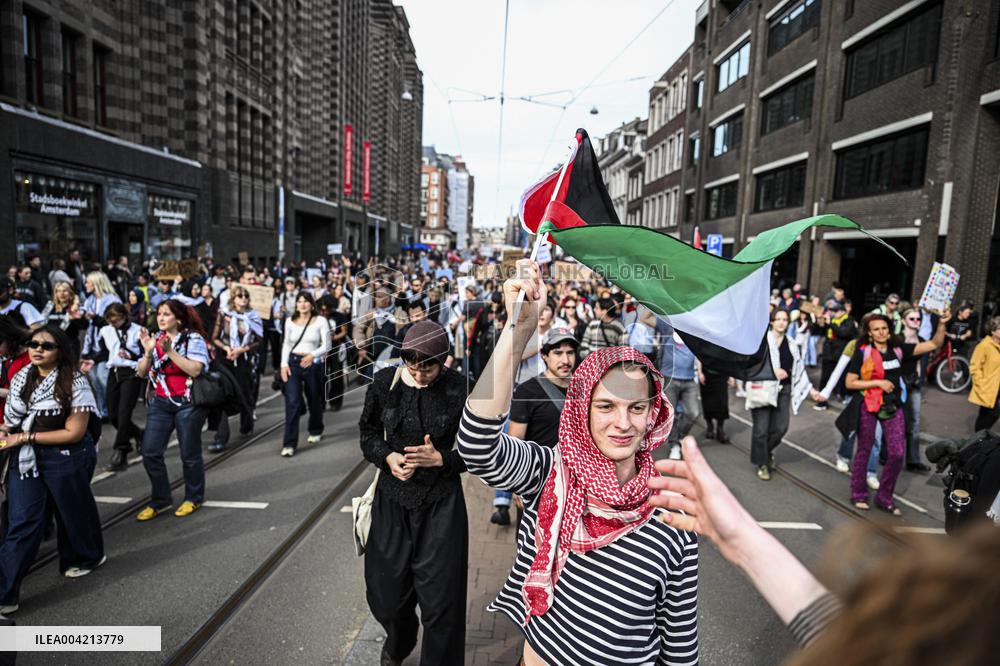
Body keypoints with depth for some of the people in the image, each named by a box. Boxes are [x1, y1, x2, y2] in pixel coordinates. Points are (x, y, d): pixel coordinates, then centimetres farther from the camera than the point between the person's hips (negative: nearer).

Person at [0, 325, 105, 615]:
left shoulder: (74, 382, -15)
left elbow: (74, 432, -17)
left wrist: (25, 437, -18)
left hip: (65, 459, -4)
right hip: (25, 458, 4)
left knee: (73, 511, 16)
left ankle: (87, 556, 42)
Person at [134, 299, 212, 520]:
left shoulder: (194, 339, -8)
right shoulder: (155, 339, 8)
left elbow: (195, 369, -21)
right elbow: (141, 373, 6)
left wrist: (170, 351, -23)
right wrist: (148, 352, -11)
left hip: (188, 403, -5)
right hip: (160, 403, 5)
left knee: (189, 453, 5)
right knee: (150, 452, 1)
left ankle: (193, 498, 23)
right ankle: (160, 500, 17)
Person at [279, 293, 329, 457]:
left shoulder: (320, 321, -4)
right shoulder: (290, 321, 5)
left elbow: (326, 346, -6)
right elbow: (286, 344, 11)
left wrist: (313, 355, -23)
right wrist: (284, 364, 0)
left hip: (313, 364, -1)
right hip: (293, 363, 1)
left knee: (314, 400, 15)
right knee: (292, 402, -10)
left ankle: (316, 431, 41)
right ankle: (289, 443, -8)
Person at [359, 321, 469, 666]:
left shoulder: (460, 389, -14)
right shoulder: (385, 382, -7)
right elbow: (368, 432, 6)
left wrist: (440, 458, -21)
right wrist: (387, 456, -13)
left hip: (441, 505, -3)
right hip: (392, 500, 3)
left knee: (440, 597, 5)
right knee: (387, 589, 19)